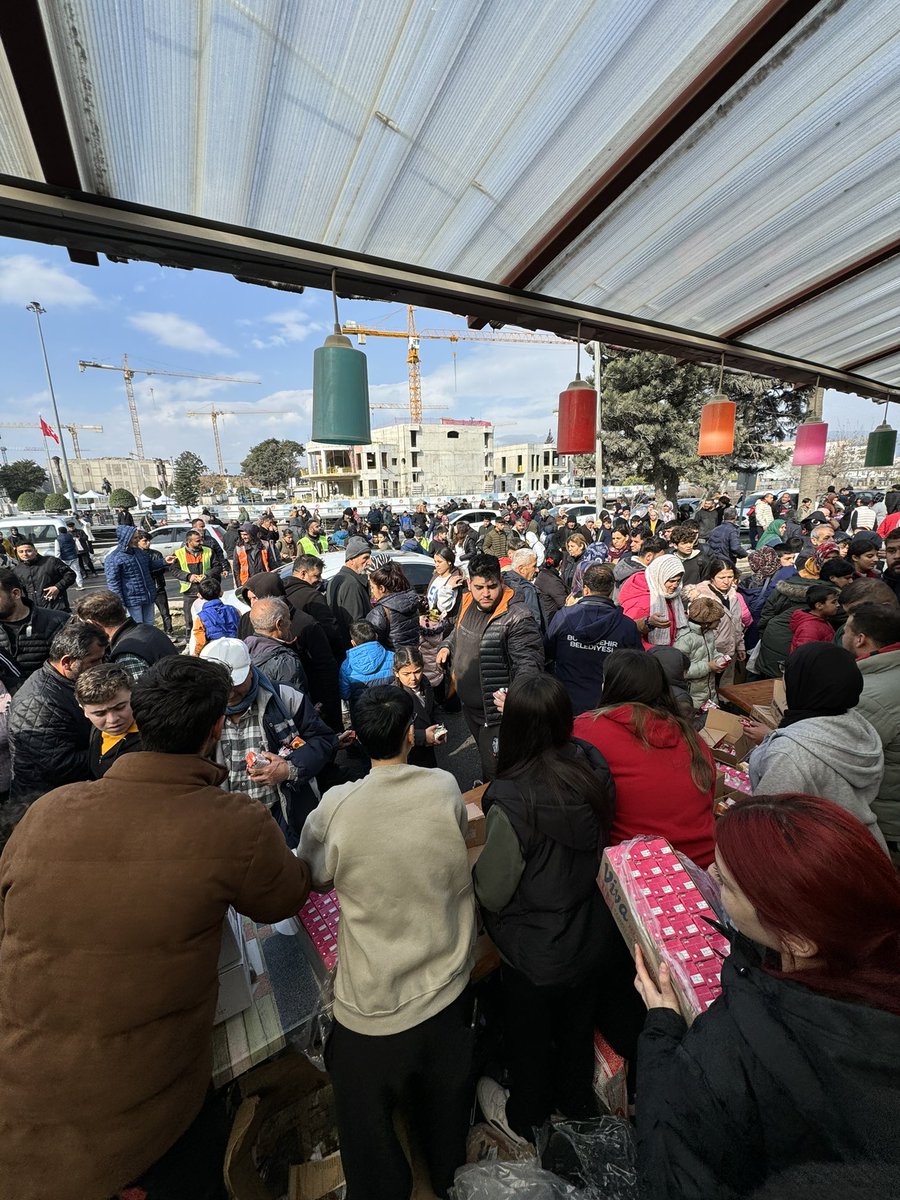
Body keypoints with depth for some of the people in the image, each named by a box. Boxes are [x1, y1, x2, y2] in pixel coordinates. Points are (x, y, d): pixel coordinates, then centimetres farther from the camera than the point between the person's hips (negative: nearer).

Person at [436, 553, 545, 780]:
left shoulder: (517, 618, -25)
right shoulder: (467, 604, 1)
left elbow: (529, 663, -26)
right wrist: (447, 646, 3)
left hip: (496, 713, -8)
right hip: (468, 706, 8)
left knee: (495, 771, 7)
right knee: (484, 757, 30)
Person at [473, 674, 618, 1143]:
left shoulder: (512, 800, -36)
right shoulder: (594, 767, -20)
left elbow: (491, 893, -21)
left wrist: (477, 868, -4)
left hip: (536, 952, -4)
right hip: (593, 936, 5)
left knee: (528, 1038, 27)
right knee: (578, 1025, 32)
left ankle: (525, 1119, 55)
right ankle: (576, 1104, 60)